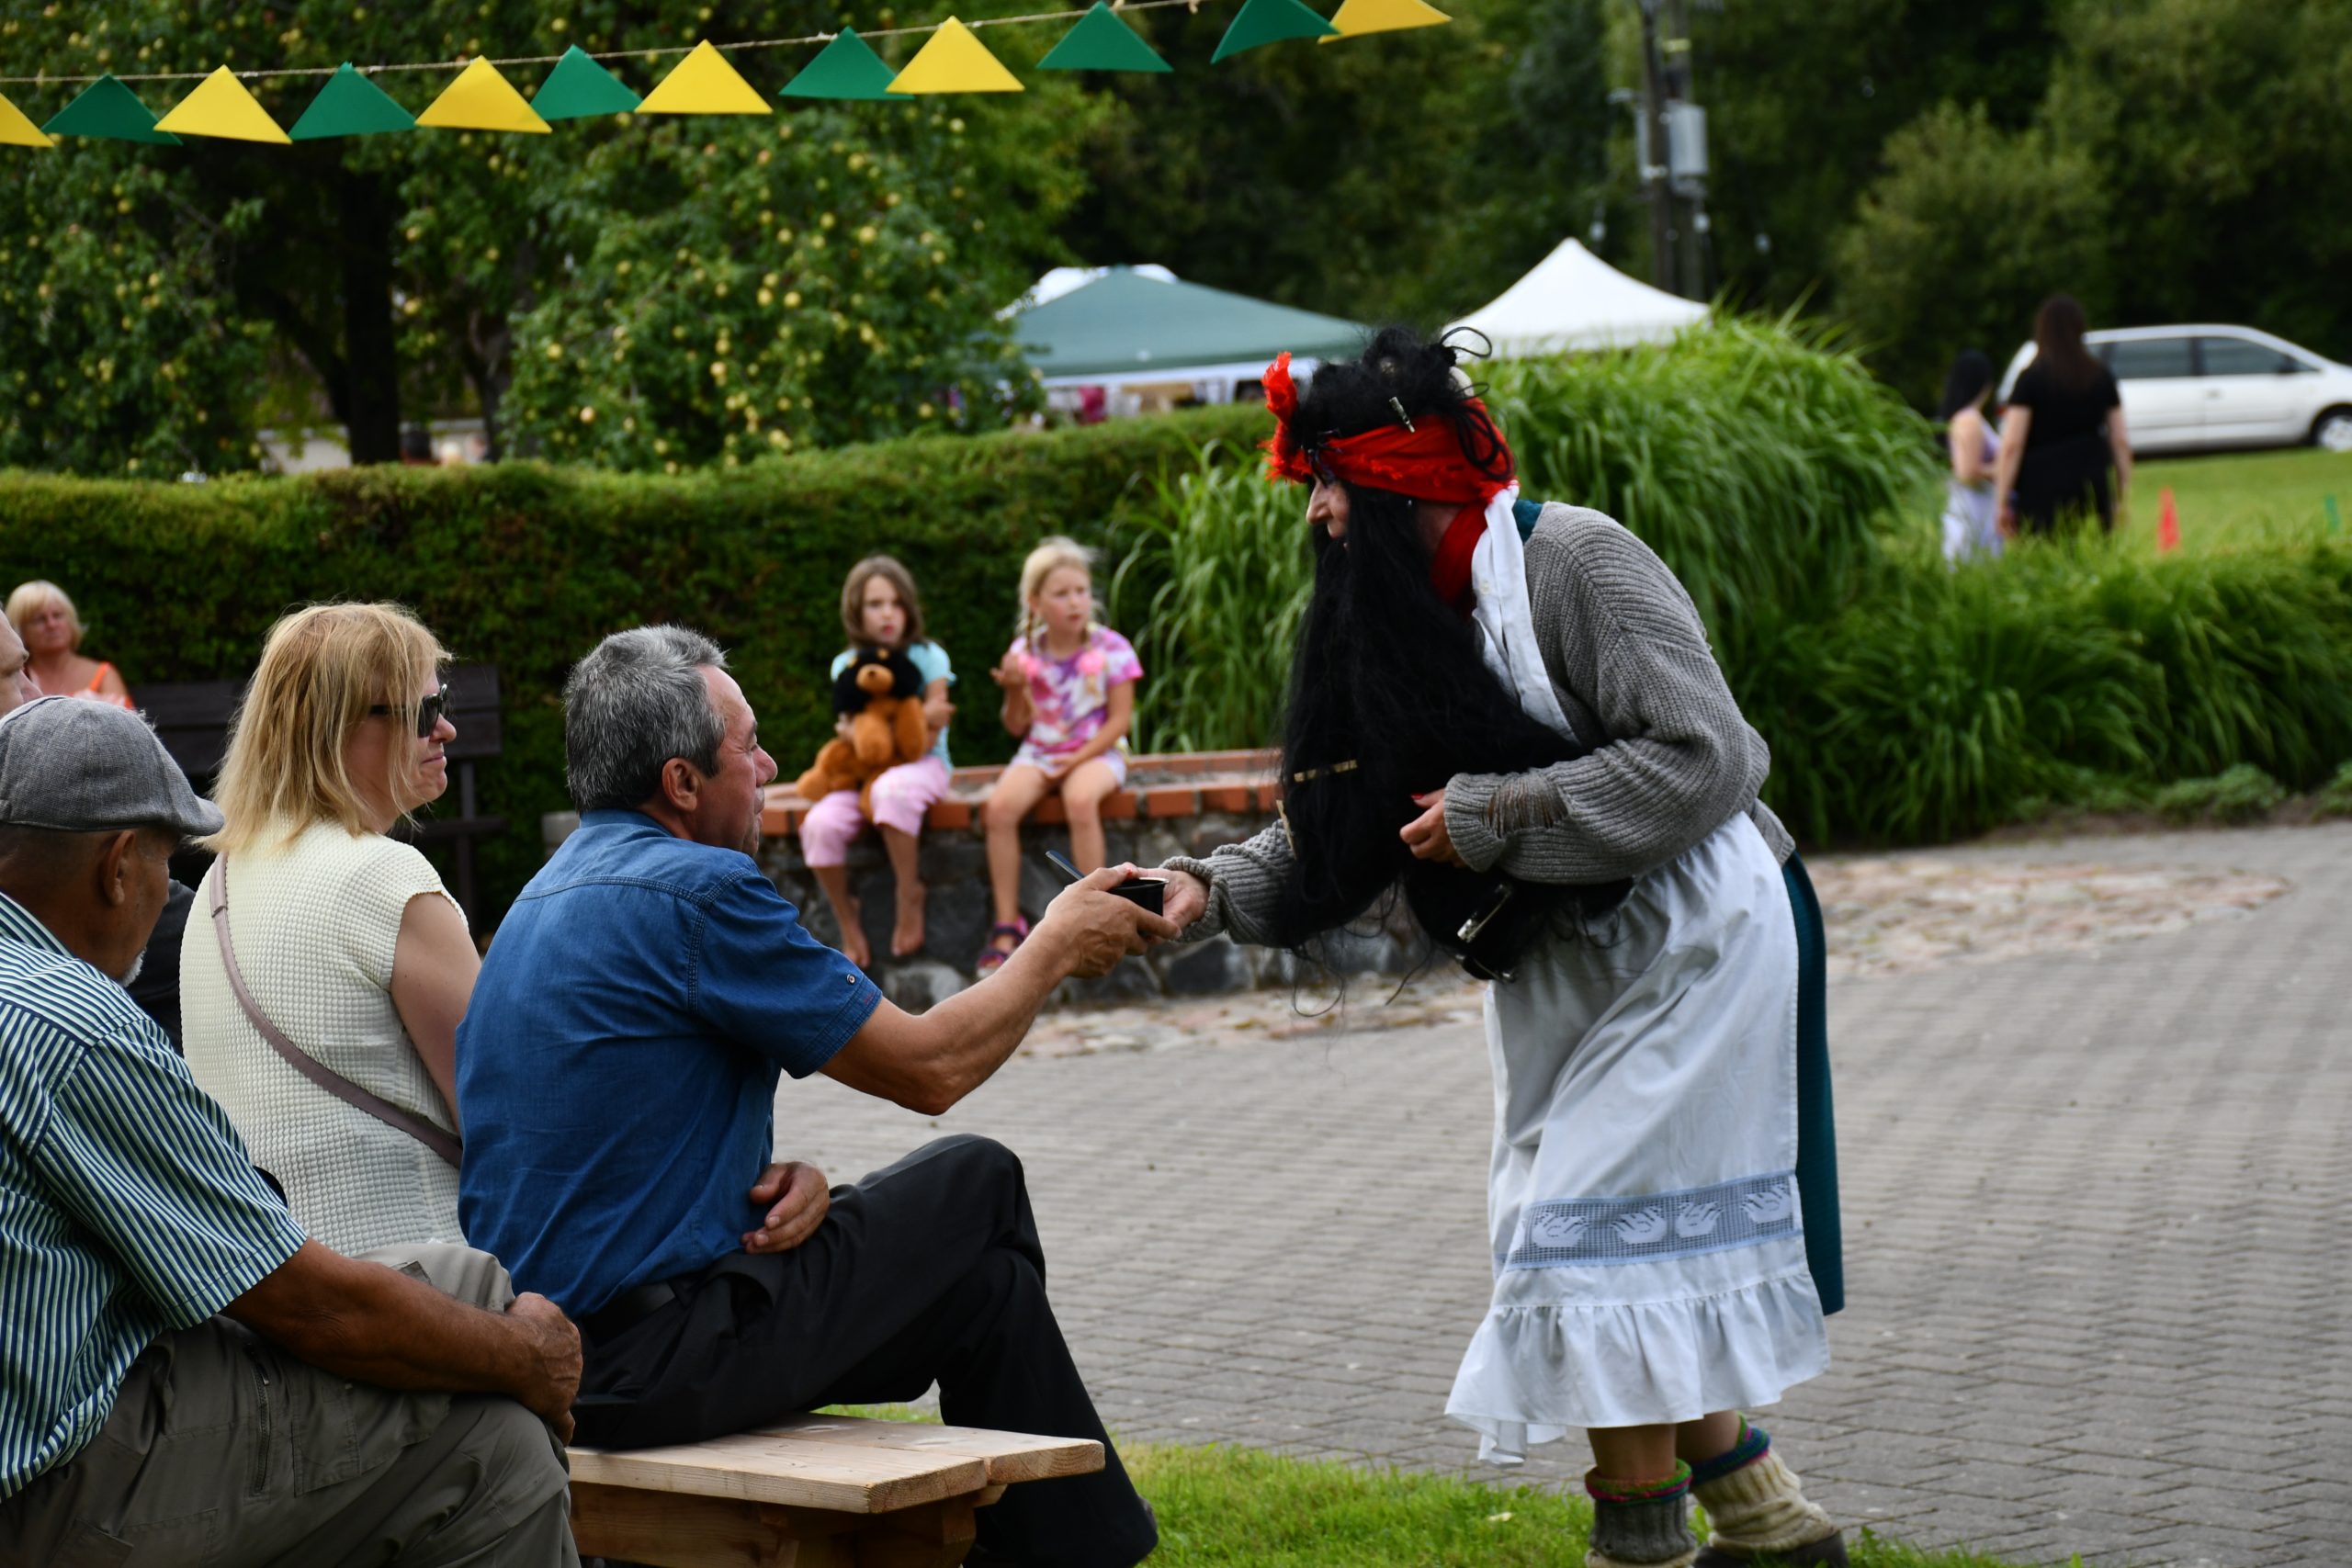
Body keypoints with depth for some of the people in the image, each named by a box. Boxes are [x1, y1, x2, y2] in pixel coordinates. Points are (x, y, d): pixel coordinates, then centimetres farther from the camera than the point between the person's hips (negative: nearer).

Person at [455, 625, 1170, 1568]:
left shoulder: (554, 892, 14)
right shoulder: (696, 891, -16)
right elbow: (931, 1068, -9)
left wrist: (779, 1180, 2)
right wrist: (1057, 947, 7)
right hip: (646, 1365, -9)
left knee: (979, 1276, 18)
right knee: (975, 1183, 5)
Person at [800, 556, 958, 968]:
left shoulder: (927, 658, 1)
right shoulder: (847, 665, 9)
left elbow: (926, 738, -5)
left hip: (922, 766, -3)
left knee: (891, 788, -40)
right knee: (820, 823, -27)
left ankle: (910, 898, -24)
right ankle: (848, 926, -7)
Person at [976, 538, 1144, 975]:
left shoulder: (1110, 649, -6)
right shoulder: (1025, 652, 1)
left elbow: (1119, 720, -7)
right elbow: (1017, 725, 6)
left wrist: (1074, 762, -15)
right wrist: (1015, 690, -15)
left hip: (1096, 752, -3)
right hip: (1038, 753, 3)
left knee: (1080, 799, -37)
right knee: (1000, 806, -26)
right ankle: (1007, 924, -17)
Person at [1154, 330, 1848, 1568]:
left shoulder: (1574, 561, -21)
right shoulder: (1398, 619, 3)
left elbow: (1699, 758, -27)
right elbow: (1333, 835, 1)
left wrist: (1490, 818, -24)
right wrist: (1215, 890, -17)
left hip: (1694, 941, -9)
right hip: (1582, 962, 9)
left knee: (1601, 1233, -10)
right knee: (1649, 1238, 14)